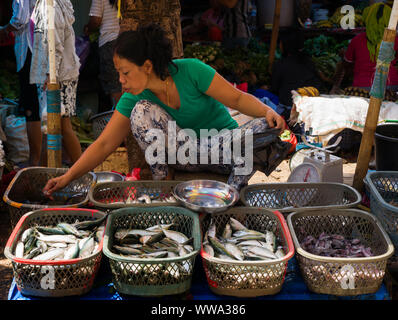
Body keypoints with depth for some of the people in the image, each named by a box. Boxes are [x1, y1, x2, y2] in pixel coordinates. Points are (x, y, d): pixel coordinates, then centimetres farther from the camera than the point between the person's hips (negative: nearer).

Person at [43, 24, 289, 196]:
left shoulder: (191, 71, -20)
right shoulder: (133, 99, -9)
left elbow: (237, 98, -15)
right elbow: (104, 144, -9)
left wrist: (267, 111, -34)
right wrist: (68, 178, -17)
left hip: (223, 143, -2)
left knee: (266, 129, -32)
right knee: (142, 111, -22)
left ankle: (233, 192, -15)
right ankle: (163, 181, -12)